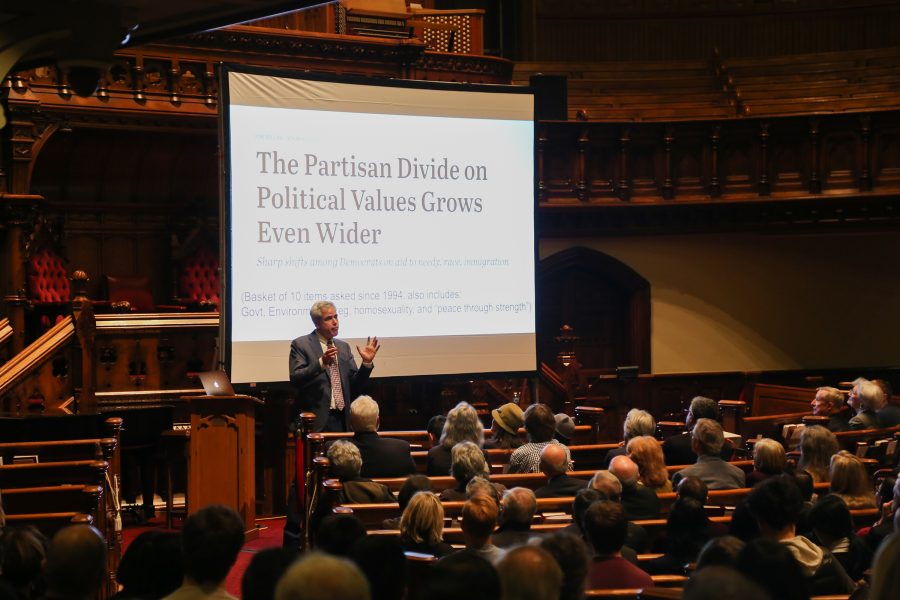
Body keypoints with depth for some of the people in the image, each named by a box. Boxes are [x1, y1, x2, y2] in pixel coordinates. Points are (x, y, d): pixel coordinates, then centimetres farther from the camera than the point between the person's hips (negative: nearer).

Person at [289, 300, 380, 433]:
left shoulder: (344, 347, 16)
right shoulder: (301, 344, -1)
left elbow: (354, 385, 13)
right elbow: (295, 379, -15)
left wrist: (366, 362, -2)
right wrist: (321, 363, -27)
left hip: (343, 419, 5)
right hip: (317, 420, -5)